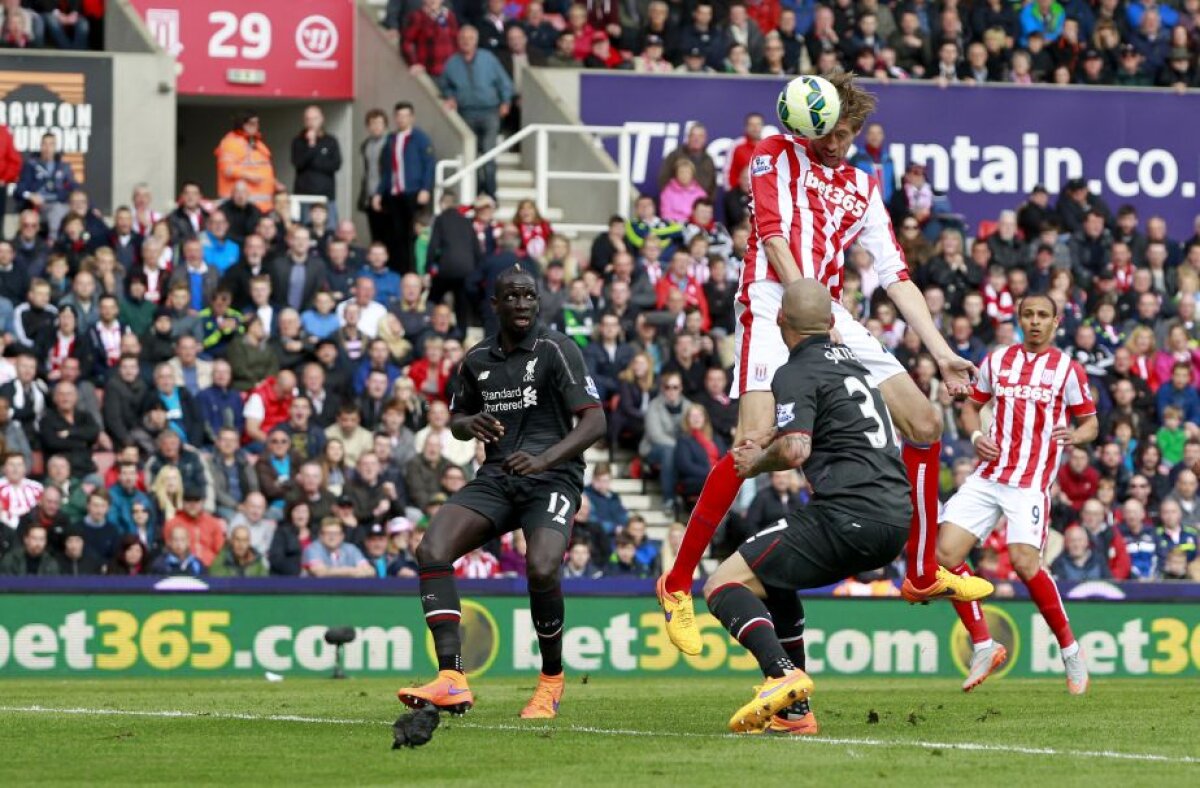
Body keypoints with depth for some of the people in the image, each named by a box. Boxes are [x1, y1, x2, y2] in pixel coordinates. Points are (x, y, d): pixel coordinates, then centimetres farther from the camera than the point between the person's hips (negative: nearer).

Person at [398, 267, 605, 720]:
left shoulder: (555, 350, -4)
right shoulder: (478, 359, 12)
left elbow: (595, 422, -11)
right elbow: (456, 420, 25)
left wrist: (545, 458, -26)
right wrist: (470, 424, -1)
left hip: (552, 478, -5)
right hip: (496, 477, 5)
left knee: (541, 568, -31)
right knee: (432, 550, -20)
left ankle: (551, 681, -5)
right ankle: (451, 681, -25)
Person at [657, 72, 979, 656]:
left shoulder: (862, 187, 23)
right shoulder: (777, 154, 8)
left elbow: (896, 277, 19)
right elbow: (774, 234, -5)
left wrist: (942, 353, 10)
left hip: (832, 317, 6)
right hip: (774, 304, -6)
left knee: (924, 423, 2)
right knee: (755, 441, -22)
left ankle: (923, 573, 13)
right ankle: (677, 583, -12)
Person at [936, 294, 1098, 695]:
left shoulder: (1067, 369, 1)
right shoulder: (997, 360, 11)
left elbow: (1091, 423, 6)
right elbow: (972, 405, 21)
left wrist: (1074, 436, -17)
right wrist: (976, 436, 1)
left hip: (1031, 481, -4)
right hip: (989, 476, 5)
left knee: (1025, 562, -21)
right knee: (945, 552, -9)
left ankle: (1070, 651, -3)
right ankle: (984, 647, 4)